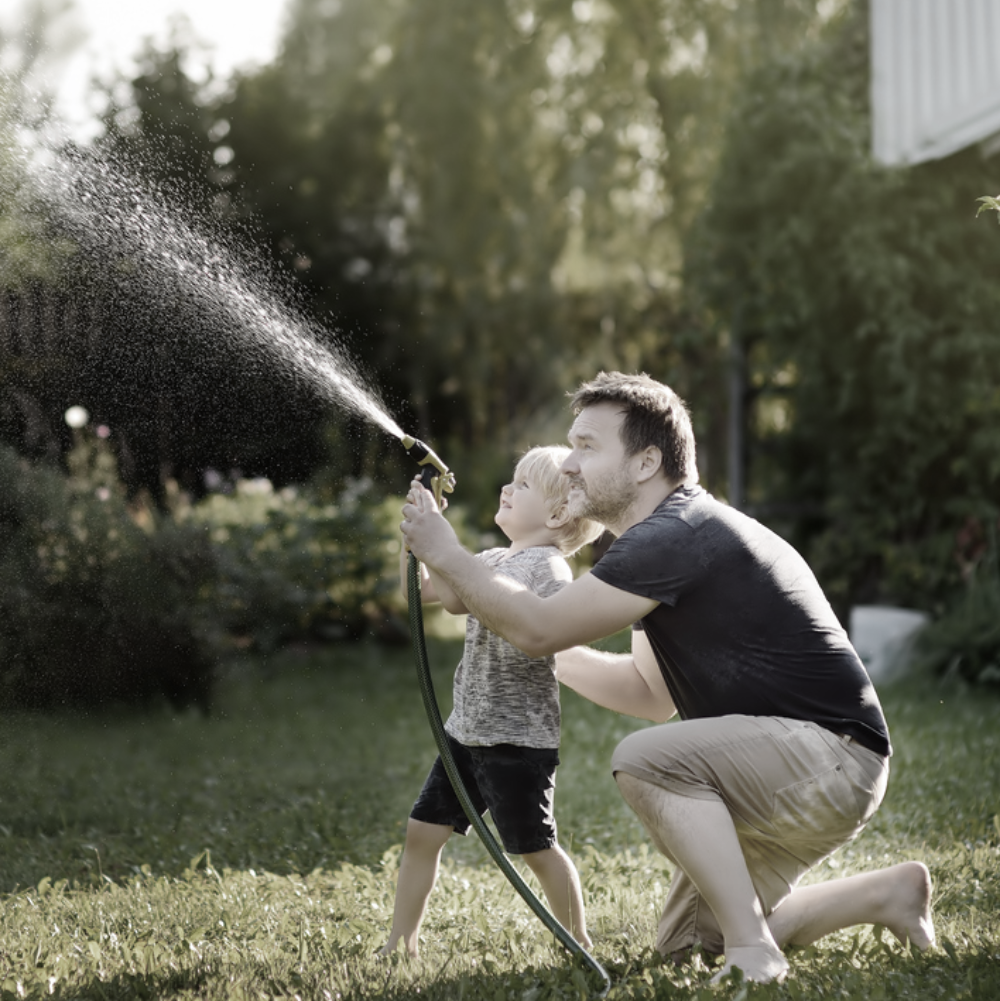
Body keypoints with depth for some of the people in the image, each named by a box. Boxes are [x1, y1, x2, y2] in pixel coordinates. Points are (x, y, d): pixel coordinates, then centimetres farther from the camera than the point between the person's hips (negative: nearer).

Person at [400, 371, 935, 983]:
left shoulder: (679, 535, -20)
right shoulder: (667, 541, 14)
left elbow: (540, 628, -20)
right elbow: (653, 695, 17)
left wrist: (445, 553, -9)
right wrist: (553, 656, 9)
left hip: (834, 755, -10)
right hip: (793, 772, 10)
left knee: (646, 761, -28)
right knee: (686, 942, 15)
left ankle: (754, 953, -21)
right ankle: (889, 892, 21)